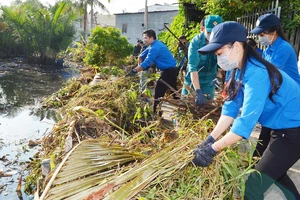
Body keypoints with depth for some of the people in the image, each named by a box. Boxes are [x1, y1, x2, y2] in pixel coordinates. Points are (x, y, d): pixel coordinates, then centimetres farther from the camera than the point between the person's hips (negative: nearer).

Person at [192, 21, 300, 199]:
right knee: (274, 171, 28)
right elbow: (232, 106, -3)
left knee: (253, 185, -6)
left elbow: (247, 121, -33)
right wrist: (211, 139, -11)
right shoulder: (242, 69, 1)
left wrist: (213, 149, -29)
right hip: (284, 128, 9)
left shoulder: (256, 73, -29)